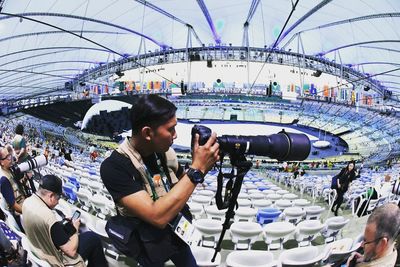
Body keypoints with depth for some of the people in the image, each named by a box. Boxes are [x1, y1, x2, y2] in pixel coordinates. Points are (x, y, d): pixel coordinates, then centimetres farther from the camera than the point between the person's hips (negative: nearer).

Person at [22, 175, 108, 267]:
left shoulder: (27, 202, -11)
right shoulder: (49, 218, -36)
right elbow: (71, 251, -28)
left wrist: (58, 224, 3)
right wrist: (76, 229, -12)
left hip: (40, 250, 8)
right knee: (93, 238, 6)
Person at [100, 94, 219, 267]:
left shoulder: (164, 150, -11)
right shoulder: (114, 167, -29)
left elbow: (183, 186, 7)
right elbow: (158, 217, -37)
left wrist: (202, 167, -13)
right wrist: (196, 169, -35)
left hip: (179, 233, 5)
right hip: (151, 247, -5)